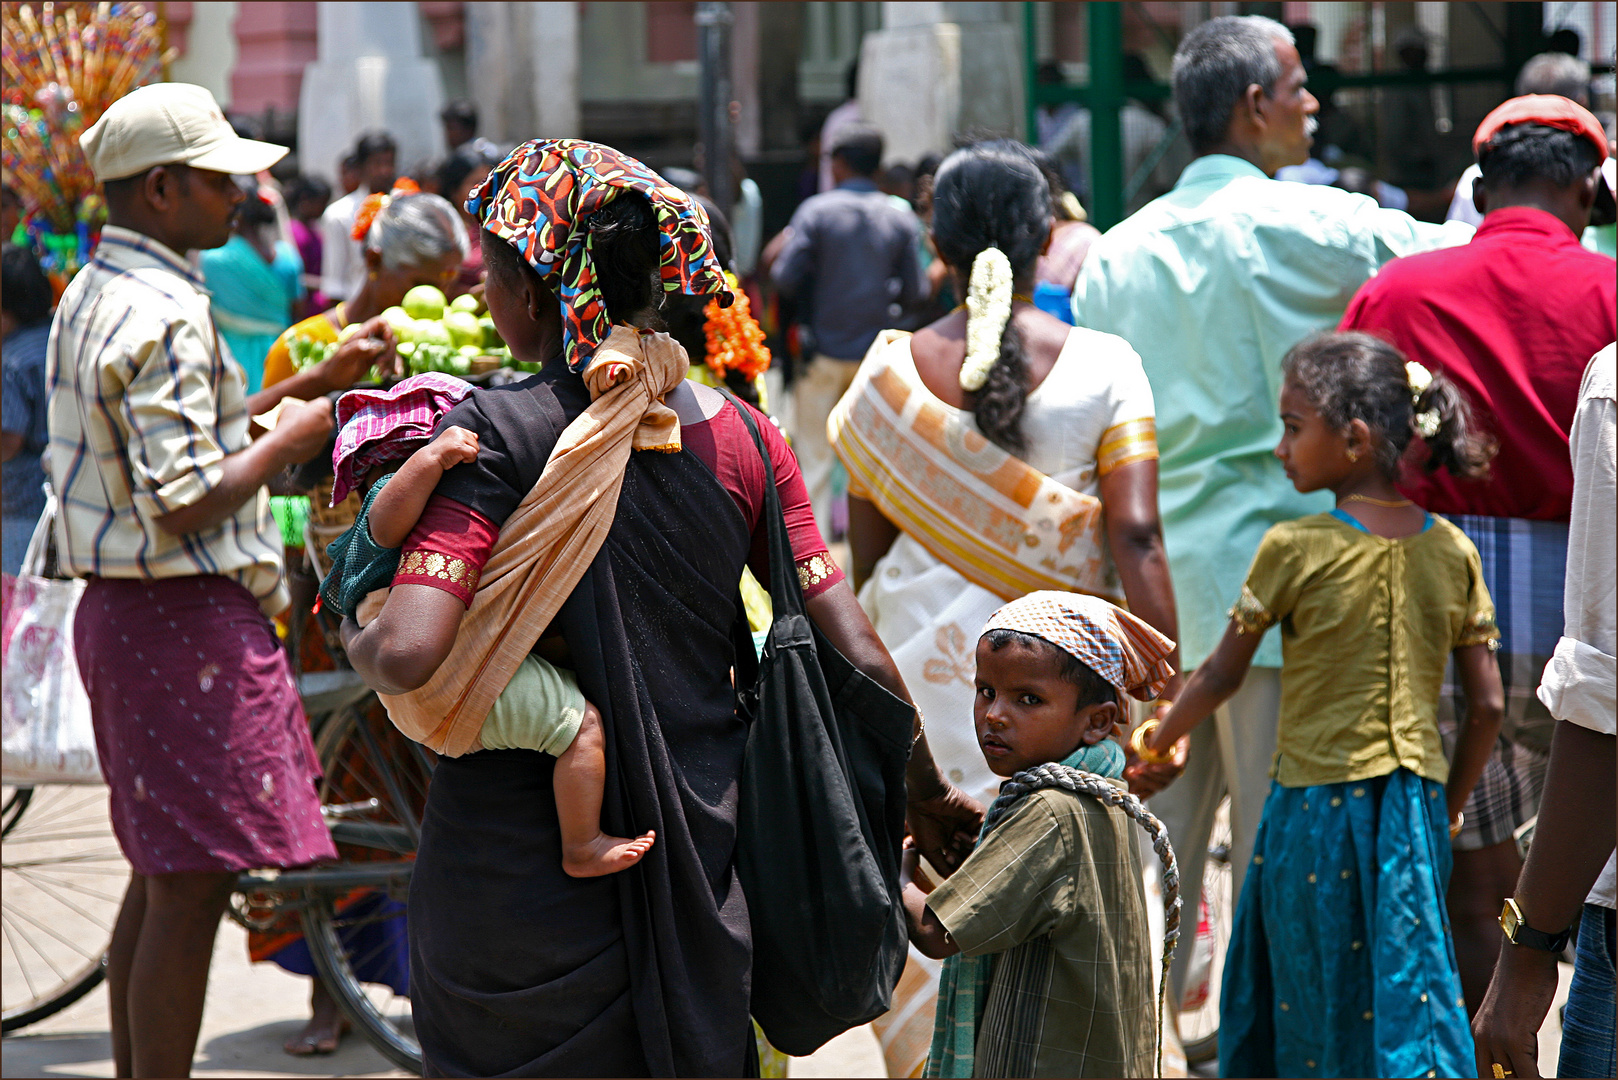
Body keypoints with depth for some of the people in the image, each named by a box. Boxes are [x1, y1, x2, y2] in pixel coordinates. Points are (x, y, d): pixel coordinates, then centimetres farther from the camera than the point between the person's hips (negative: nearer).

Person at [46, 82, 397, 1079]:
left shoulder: (93, 296, 14)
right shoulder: (164, 315, -19)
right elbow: (186, 502, -24)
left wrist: (317, 382, 18)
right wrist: (293, 438, -10)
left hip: (123, 613, 10)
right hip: (186, 621, -10)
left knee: (163, 877, 17)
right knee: (192, 885, -6)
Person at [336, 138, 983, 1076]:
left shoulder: (494, 435, -13)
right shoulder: (741, 441, 0)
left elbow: (411, 655, -25)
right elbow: (855, 656, 0)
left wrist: (356, 641, -2)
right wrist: (928, 793, 14)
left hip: (520, 868, -4)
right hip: (702, 849, 4)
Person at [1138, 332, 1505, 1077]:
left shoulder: (1294, 549, -10)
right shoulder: (1452, 551, 1)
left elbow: (1222, 675, -1)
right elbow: (1487, 705, 4)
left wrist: (1157, 740, 17)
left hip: (1318, 800, -3)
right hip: (1416, 808, 3)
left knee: (1315, 999, 8)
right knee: (1413, 991, 9)